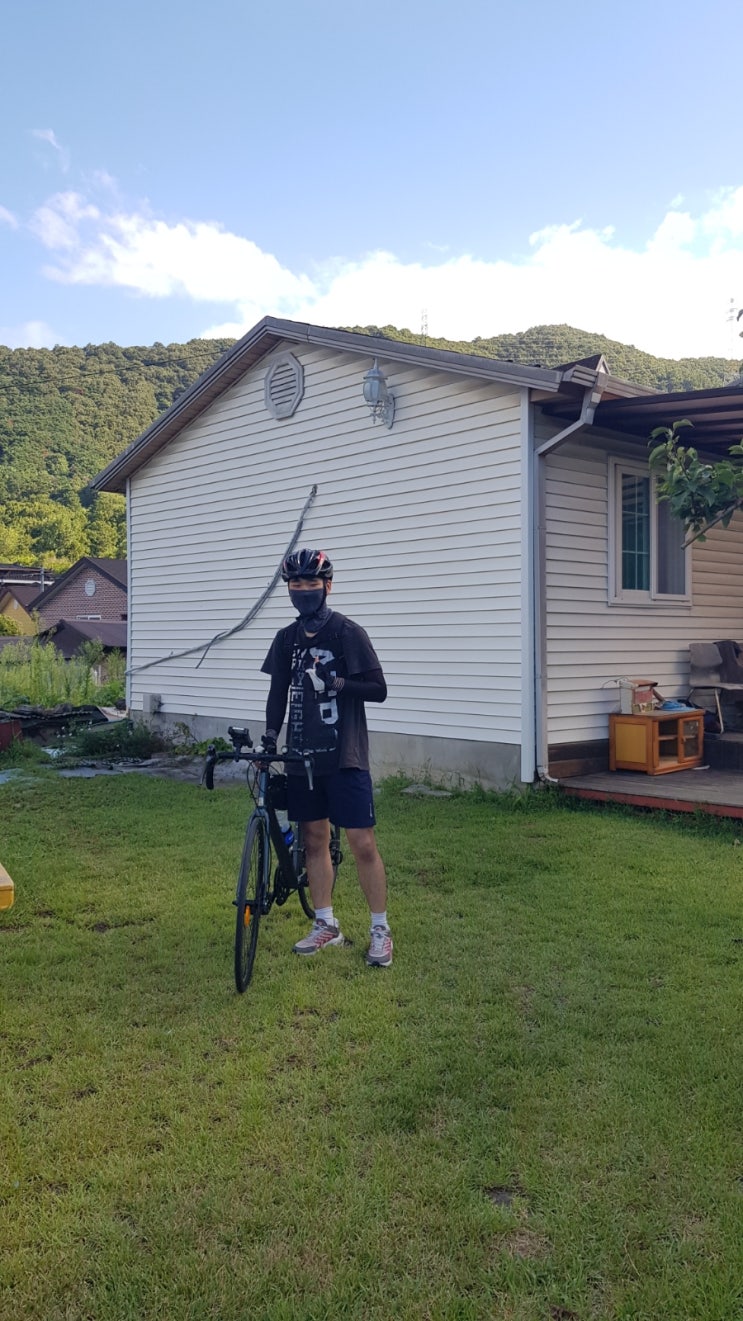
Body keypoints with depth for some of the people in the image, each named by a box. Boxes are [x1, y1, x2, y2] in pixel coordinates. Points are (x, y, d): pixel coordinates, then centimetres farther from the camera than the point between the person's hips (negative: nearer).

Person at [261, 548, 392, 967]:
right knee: (314, 838, 11)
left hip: (344, 756, -5)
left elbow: (378, 689, -8)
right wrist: (270, 737, 3)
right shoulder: (288, 638, 9)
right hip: (303, 755, 5)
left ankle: (381, 929, 9)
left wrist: (336, 683, -21)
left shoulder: (348, 633, -7)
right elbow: (279, 692, 14)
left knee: (362, 843, -4)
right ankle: (326, 924, 24)